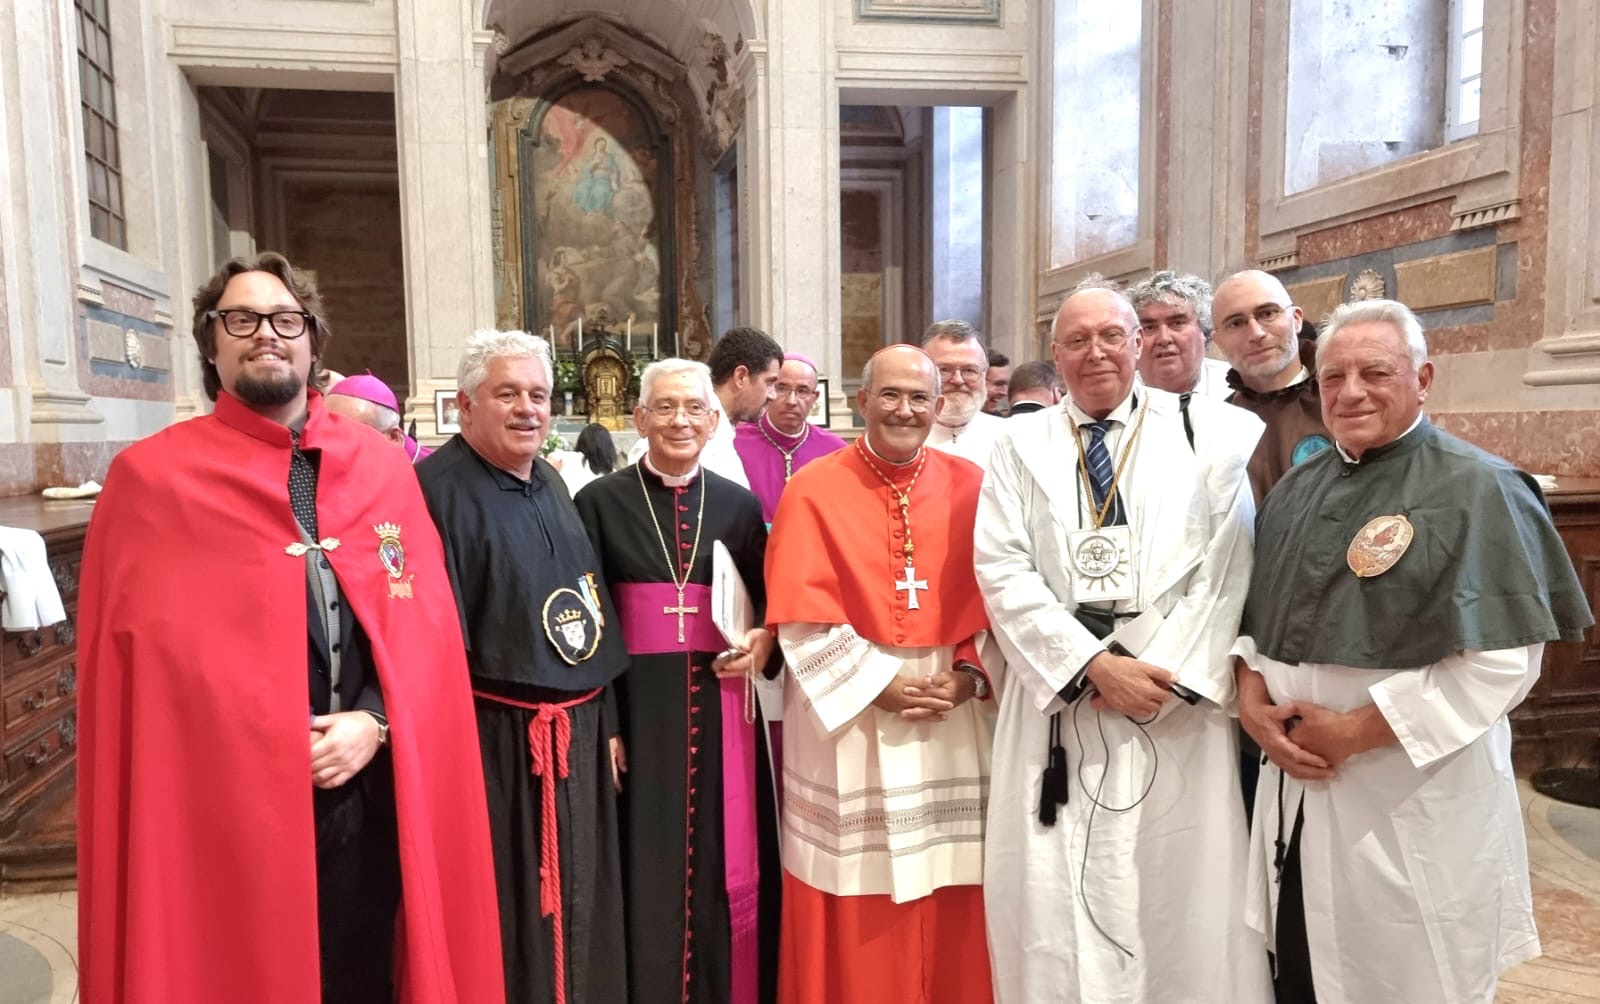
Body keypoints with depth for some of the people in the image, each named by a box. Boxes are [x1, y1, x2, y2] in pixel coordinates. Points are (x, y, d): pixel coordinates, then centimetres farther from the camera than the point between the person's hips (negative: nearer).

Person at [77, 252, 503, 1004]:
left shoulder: (383, 469, 7)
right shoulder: (151, 479, -2)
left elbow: (426, 623, 4)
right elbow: (132, 655, -4)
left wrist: (374, 721, -9)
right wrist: (251, 743, -10)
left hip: (371, 790, 3)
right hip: (219, 800, -2)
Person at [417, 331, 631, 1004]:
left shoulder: (550, 484, 12)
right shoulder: (438, 488, -12)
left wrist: (604, 721, 14)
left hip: (576, 736, 7)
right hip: (496, 740, -7)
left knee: (576, 908, 18)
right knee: (507, 915, 7)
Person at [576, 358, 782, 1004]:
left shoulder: (740, 506, 7)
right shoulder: (600, 502, -1)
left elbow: (769, 606, 13)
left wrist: (764, 644, -9)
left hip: (720, 707, 2)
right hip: (635, 706, -2)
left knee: (724, 865, 9)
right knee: (648, 869, 4)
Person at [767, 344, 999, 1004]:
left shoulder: (971, 486, 5)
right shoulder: (813, 491, -4)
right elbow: (802, 618, -8)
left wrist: (970, 675, -10)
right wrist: (878, 684, -14)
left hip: (956, 717, 3)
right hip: (849, 714, -2)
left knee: (952, 907, 11)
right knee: (858, 911, 7)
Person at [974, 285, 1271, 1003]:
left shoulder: (1205, 433, 5)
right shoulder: (1022, 445, 7)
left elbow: (1227, 569, -2)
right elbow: (1003, 573, -2)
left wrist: (1162, 671, -12)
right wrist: (1094, 664, -12)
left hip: (1175, 697, 0)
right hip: (1058, 695, 1)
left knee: (1182, 900, 6)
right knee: (1056, 905, 5)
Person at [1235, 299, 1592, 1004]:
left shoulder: (1477, 489, -11)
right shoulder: (1298, 490, 9)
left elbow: (1502, 662, -18)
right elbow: (1259, 614, 14)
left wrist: (1353, 732, -18)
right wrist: (1252, 702, -4)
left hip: (1416, 805, -5)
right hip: (1297, 792, 6)